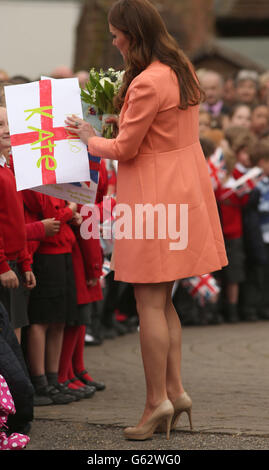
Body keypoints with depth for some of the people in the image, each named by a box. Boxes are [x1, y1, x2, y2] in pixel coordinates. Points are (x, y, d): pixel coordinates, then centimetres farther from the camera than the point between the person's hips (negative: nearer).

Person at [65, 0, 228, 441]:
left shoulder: (147, 83, -21)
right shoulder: (181, 69, 9)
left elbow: (124, 149, -13)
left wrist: (90, 138, 4)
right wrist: (126, 123, 14)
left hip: (155, 198, -9)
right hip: (184, 186, 9)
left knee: (149, 303, -3)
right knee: (162, 300, 15)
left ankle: (157, 401, 0)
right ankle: (175, 389, 15)